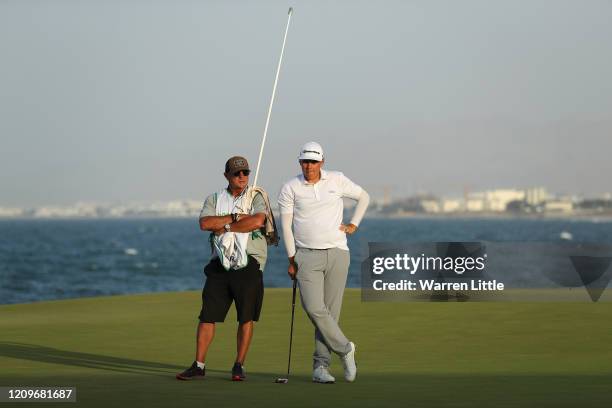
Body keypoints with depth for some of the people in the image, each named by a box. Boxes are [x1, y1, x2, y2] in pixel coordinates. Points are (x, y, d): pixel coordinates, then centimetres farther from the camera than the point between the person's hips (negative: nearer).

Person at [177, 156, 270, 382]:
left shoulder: (257, 196, 5)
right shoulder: (214, 199, 12)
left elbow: (257, 221, -16)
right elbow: (205, 223, -7)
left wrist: (224, 227, -10)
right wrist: (236, 217, -11)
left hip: (248, 264, -2)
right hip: (220, 265, 2)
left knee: (246, 317, -2)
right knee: (208, 314, -1)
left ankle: (239, 366, 8)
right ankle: (199, 366, 3)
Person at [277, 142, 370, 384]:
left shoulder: (337, 180, 6)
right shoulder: (290, 188, 2)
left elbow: (363, 196, 21)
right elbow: (286, 225, 4)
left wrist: (353, 225, 11)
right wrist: (291, 260, 1)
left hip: (337, 254, 1)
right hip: (307, 256, -1)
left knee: (331, 311, -1)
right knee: (314, 308, -17)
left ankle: (320, 366, 5)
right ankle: (345, 349, 1)